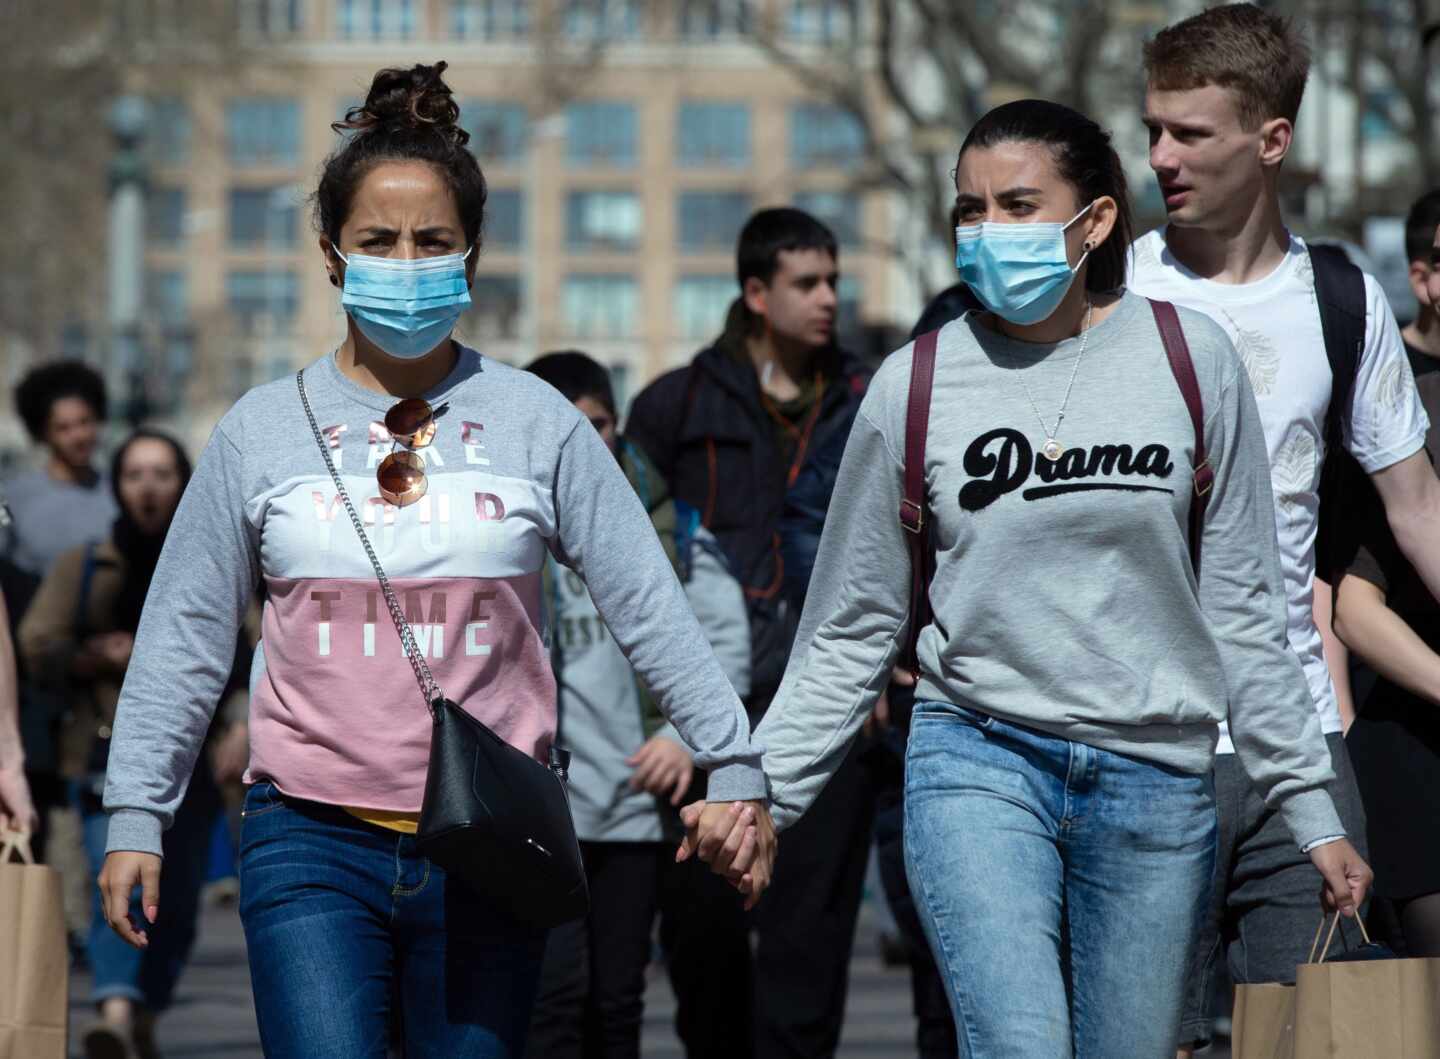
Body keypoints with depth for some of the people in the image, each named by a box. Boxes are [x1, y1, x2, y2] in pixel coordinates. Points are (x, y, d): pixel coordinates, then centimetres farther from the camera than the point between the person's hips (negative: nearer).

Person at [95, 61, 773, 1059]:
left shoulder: (536, 423, 5)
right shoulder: (262, 432, 6)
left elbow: (651, 609, 6)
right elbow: (184, 639, 9)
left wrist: (734, 769, 3)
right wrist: (136, 817, 6)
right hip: (314, 846, -1)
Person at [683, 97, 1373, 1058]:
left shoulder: (1189, 359, 3)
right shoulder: (917, 385, 1)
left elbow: (1243, 609, 7)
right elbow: (851, 630, 9)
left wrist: (1311, 808, 7)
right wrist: (761, 788, 2)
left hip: (1153, 777, 1)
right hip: (978, 761, -1)